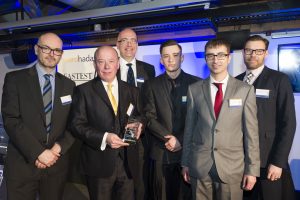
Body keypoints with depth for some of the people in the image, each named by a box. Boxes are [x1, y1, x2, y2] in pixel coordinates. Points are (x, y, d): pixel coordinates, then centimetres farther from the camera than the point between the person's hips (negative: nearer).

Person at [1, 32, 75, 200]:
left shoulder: (68, 85, 8)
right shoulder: (15, 79, -2)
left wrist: (57, 149, -10)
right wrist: (39, 153, -16)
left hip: (57, 164, 3)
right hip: (23, 164, -2)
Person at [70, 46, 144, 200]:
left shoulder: (131, 91, 9)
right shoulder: (83, 91, -2)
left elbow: (140, 116, 13)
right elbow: (77, 124, -7)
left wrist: (138, 124, -10)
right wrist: (104, 138, -19)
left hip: (128, 162, 3)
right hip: (99, 163, -3)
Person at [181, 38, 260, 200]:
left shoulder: (245, 90, -1)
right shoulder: (194, 89, 3)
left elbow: (251, 132, -1)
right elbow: (189, 128, 5)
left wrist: (252, 169, -2)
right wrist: (185, 162, 7)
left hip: (232, 166, -1)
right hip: (199, 166, 1)